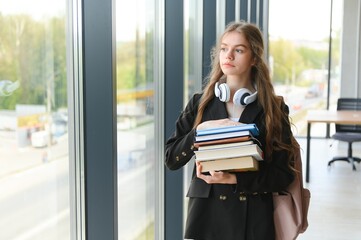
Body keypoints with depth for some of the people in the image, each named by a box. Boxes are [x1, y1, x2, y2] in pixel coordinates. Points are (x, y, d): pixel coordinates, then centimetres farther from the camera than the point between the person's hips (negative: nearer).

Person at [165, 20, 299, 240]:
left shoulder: (274, 109, -3)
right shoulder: (200, 103, 2)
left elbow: (284, 174, -6)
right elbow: (171, 159, 0)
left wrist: (234, 178, -18)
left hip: (253, 218, -1)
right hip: (206, 213, 1)